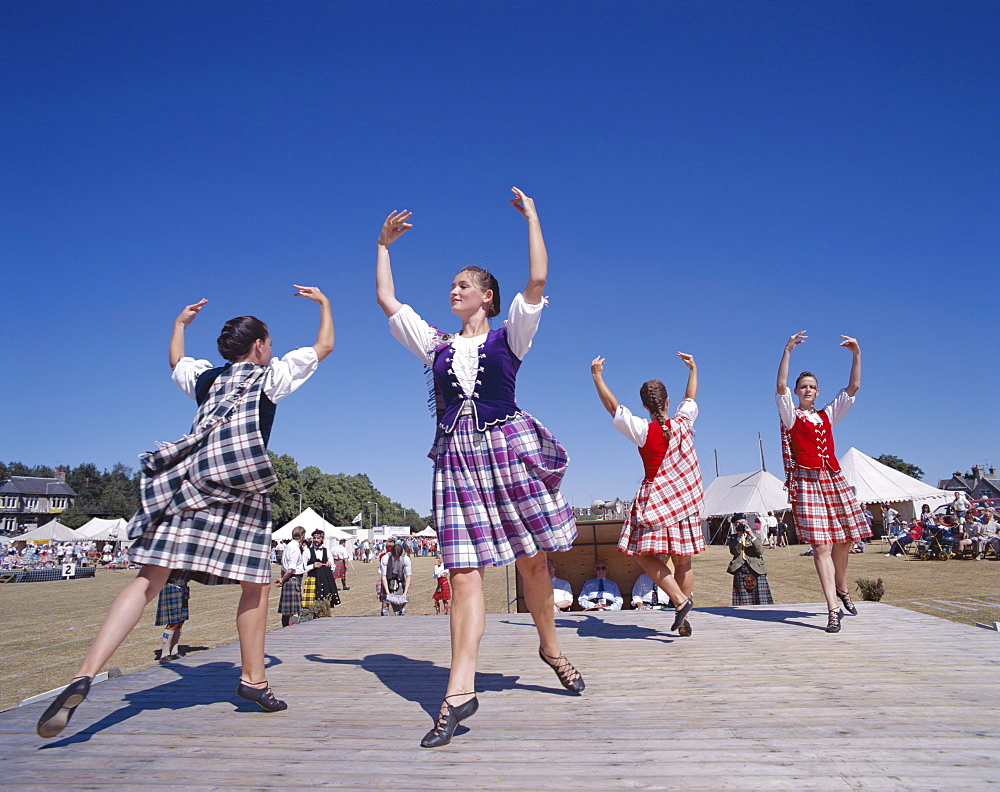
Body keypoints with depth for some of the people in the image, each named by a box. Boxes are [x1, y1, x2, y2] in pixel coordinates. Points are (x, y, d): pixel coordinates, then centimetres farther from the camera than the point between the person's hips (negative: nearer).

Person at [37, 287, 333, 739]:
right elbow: (324, 346, 20)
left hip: (189, 481, 4)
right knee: (256, 585, 9)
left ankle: (84, 677, -16)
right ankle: (253, 680, 18)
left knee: (150, 580, -2)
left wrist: (180, 323, 60)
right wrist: (324, 303, 33)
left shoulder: (206, 377, 24)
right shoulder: (271, 375, 11)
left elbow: (175, 362, 47)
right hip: (240, 485, -4)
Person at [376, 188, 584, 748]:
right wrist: (384, 245, 23)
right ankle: (461, 688, -8)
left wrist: (532, 217, 1)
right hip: (457, 455, 3)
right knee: (465, 569, -6)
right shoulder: (436, 343, 18)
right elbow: (387, 301, 19)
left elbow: (537, 281, -6)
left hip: (509, 446, -2)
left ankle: (551, 647, 26)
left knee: (532, 558, 5)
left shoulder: (509, 336, 7)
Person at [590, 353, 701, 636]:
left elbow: (612, 406, -4)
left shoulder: (642, 430, -9)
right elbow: (690, 398, 20)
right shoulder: (683, 423, 0)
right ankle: (683, 619, 12)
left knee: (644, 554, 3)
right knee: (683, 561, 8)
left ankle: (680, 600, -10)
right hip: (685, 499, 5)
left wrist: (597, 376, 4)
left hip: (656, 499, -4)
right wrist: (693, 370, 35)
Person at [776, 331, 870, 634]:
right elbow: (780, 386, -11)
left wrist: (856, 354, 6)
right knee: (821, 546, -10)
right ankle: (833, 609, -10)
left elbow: (853, 387, 14)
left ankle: (841, 589, 35)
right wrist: (788, 350, -18)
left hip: (833, 479, 5)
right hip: (807, 481, -5)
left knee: (845, 539, 8)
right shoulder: (790, 415, 6)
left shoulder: (827, 415, 18)